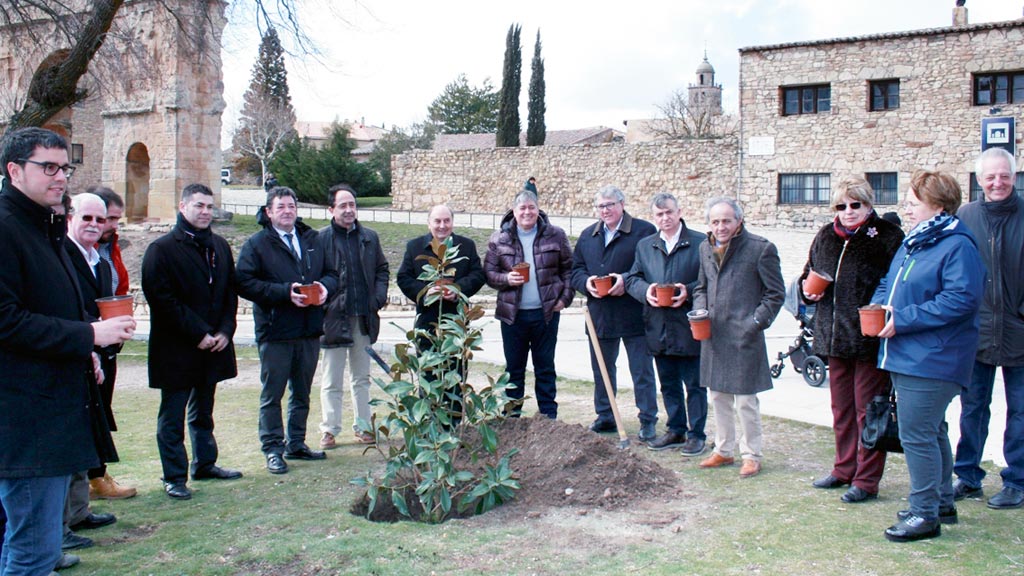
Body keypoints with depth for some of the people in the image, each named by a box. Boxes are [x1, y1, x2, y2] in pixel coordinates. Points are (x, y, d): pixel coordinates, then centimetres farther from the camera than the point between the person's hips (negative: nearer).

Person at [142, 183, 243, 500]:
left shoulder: (219, 246, 11)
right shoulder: (162, 249, -9)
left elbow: (230, 293, 13)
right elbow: (162, 299, -14)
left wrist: (224, 331, -2)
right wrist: (198, 334, -16)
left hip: (213, 345, 6)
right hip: (176, 349, -6)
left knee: (203, 410, 18)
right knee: (172, 414, 3)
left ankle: (205, 463, 31)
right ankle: (174, 477, 11)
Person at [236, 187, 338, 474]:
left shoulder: (312, 240, 13)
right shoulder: (256, 244, -3)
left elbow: (331, 272, 14)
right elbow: (245, 283, -14)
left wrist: (324, 286, -9)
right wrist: (286, 292, -22)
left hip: (310, 330, 5)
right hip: (275, 332, -5)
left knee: (302, 392, 15)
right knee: (272, 394, 3)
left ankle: (296, 444, 27)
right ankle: (273, 449, 13)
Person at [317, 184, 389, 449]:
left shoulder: (369, 237, 9)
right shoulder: (321, 238, -5)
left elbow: (382, 268, 15)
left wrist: (379, 296, 0)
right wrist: (323, 302, -15)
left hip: (364, 317, 4)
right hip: (334, 317, -4)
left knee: (362, 377, 14)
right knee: (332, 380, 4)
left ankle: (362, 426, 23)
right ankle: (329, 430, 13)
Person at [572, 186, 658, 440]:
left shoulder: (644, 231, -6)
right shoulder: (587, 235, 12)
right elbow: (576, 270, 13)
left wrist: (627, 280, -21)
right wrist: (586, 282, -9)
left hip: (634, 314, -5)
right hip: (599, 314, 5)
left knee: (642, 371, 3)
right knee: (601, 370, 15)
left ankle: (648, 421, 13)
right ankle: (604, 417, 28)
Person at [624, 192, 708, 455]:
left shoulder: (701, 243, -3)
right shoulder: (644, 245, 11)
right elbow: (632, 278, 10)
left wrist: (688, 292, -20)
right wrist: (646, 291, -11)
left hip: (689, 327, -5)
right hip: (658, 327, 5)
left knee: (694, 384, 4)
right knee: (668, 384, 15)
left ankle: (696, 434, 15)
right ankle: (676, 430, 28)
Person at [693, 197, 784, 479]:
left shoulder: (760, 248, -7)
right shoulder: (706, 248, 11)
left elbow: (775, 293, -4)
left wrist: (756, 323, -12)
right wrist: (700, 310, 4)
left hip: (744, 336, -6)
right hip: (713, 336, 6)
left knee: (745, 400, 0)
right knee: (718, 397, 15)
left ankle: (752, 455, 15)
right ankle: (723, 450, 29)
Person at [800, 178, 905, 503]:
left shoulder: (887, 237, -7)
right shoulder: (825, 237, 11)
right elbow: (808, 273, 24)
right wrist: (808, 288, 4)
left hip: (870, 338, -6)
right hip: (834, 337, 6)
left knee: (868, 409, 1)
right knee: (841, 409, 16)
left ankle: (867, 481, 11)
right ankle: (844, 470, 30)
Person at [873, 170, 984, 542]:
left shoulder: (958, 246, -14)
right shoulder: (912, 243, 16)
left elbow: (961, 299, -24)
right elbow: (888, 284, 24)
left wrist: (902, 319, -22)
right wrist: (880, 306, 1)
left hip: (931, 361, -10)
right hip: (907, 358, 10)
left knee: (916, 435, -7)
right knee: (931, 431, 19)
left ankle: (925, 514, 4)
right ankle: (942, 502, 32)